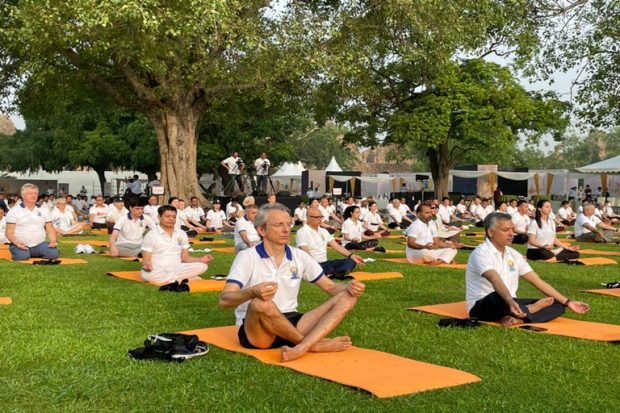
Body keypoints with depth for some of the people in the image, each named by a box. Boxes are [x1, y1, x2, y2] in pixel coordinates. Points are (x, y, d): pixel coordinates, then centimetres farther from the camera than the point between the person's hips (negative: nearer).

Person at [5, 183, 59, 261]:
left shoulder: (44, 210, 13)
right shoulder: (14, 211, 3)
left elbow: (50, 229, 11)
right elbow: (9, 232, -2)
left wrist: (53, 241, -10)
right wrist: (16, 242, -21)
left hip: (40, 244, 3)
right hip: (21, 245, -2)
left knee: (54, 253, -27)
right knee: (22, 256, -36)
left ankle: (35, 255, 2)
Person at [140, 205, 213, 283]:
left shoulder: (182, 234, 9)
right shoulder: (151, 235, -3)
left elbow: (185, 257, 11)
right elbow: (146, 259, -5)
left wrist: (200, 259, -8)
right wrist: (146, 265, -31)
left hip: (176, 269, 3)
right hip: (158, 271, -2)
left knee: (202, 266, -20)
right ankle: (185, 279, -25)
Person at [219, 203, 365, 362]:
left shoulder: (299, 256, 7)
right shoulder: (247, 257, -8)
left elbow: (330, 287, 12)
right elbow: (224, 300, -19)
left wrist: (349, 287, -12)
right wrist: (252, 292, -40)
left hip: (290, 324, 5)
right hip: (256, 331, -5)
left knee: (347, 297, -11)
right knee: (260, 304, -40)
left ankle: (300, 349, -35)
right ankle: (313, 344, -18)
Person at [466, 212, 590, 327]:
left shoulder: (513, 254, 9)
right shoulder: (481, 253, -16)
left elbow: (538, 281, 9)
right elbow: (495, 280, -35)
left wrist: (567, 302, 3)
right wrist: (510, 301, -53)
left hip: (512, 305, 8)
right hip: (482, 306, -8)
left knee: (558, 306, -4)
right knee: (498, 298, -43)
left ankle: (518, 319, -27)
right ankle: (531, 309, -13)